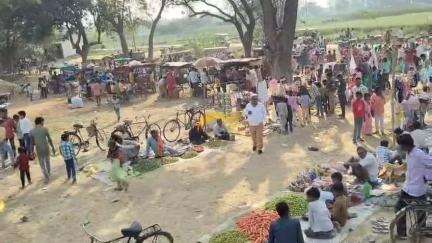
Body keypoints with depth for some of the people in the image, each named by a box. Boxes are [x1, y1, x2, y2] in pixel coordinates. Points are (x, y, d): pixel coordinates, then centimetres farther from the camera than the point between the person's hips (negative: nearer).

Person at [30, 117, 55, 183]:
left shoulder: (32, 131, -5)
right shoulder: (45, 129, -10)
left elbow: (32, 142, 1)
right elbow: (49, 140, -6)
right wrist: (53, 148, 4)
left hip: (38, 149, 0)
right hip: (46, 148, 0)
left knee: (42, 164, 8)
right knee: (47, 161, 22)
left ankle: (47, 177, 3)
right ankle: (48, 173, 41)